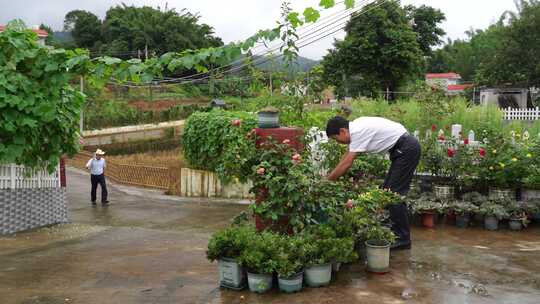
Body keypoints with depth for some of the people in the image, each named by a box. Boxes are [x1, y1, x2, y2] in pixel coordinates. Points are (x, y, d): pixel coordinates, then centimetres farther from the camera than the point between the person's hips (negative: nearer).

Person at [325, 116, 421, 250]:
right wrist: (332, 177, 16)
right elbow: (347, 156, 17)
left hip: (407, 149, -10)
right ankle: (393, 233, 20)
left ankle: (403, 238, -3)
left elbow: (346, 164, -20)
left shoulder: (357, 132, -21)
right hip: (403, 149, 10)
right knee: (387, 190, 14)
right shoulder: (356, 127, 9)